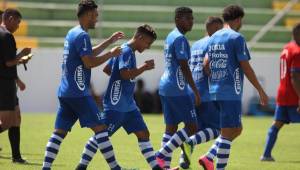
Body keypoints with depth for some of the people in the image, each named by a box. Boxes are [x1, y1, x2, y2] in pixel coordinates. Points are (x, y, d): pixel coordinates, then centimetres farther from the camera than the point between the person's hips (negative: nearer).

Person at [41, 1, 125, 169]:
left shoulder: (72, 33, 17)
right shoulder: (82, 35, -13)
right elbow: (89, 62, -19)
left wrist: (110, 41, 32)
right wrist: (111, 54, -8)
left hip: (65, 92, 9)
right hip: (79, 93, -9)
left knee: (59, 132, 6)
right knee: (100, 127, -6)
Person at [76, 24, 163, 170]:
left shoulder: (127, 51, 15)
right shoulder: (126, 51, -14)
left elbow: (106, 69, 23)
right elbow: (125, 74, -26)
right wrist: (144, 67, -17)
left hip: (128, 106, 10)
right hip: (116, 105, -10)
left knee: (143, 133, 4)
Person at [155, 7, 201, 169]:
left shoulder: (170, 37, 16)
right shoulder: (180, 39, -14)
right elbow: (184, 67, -19)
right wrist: (196, 91, -18)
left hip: (165, 87, 10)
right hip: (178, 90, -10)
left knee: (171, 126, 10)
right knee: (191, 127, -5)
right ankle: (162, 155, -8)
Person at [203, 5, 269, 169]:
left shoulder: (213, 38, 13)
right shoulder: (237, 38, -9)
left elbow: (206, 65, 14)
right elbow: (246, 68, -10)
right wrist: (261, 91, -4)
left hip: (215, 91, 8)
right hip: (231, 92, -8)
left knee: (237, 129, 16)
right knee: (228, 132, -5)